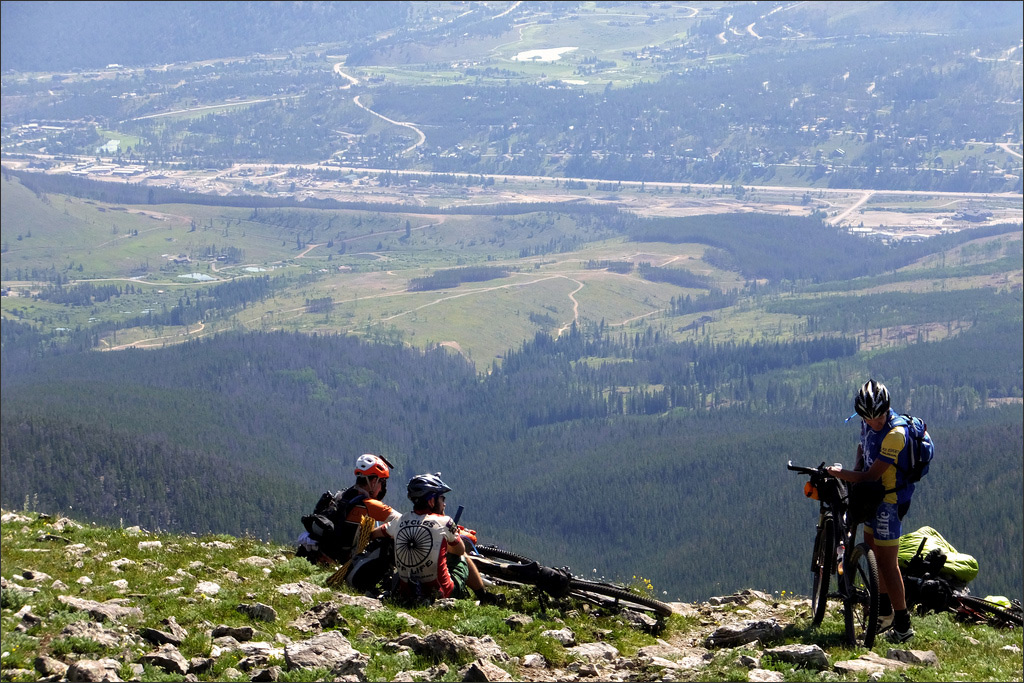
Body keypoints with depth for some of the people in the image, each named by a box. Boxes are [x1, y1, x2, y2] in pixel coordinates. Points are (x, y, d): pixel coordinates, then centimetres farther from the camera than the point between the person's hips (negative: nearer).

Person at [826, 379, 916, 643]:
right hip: (874, 495, 9)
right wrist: (856, 469, 2)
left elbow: (872, 476, -27)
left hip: (890, 500, -9)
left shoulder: (895, 433, -28)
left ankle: (903, 625, 1)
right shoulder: (868, 423, -1)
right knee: (872, 552, 19)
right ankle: (884, 613, 34)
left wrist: (838, 472, -14)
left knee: (887, 562, -7)